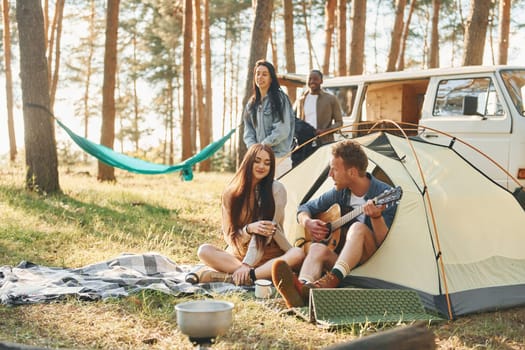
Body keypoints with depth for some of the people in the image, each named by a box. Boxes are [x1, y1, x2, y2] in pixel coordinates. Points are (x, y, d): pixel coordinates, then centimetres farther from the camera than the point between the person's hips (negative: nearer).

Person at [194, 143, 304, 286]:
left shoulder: (276, 190, -6)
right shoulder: (231, 193, 2)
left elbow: (265, 233, -14)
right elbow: (229, 235, 0)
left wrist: (247, 264, -26)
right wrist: (249, 229, -22)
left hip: (269, 255, -1)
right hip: (238, 255, 2)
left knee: (298, 254, -33)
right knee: (204, 250, -24)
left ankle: (228, 277, -42)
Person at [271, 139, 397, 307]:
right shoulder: (340, 193, 7)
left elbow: (385, 243, -14)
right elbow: (304, 208, 19)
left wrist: (376, 217, -33)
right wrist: (307, 223, -4)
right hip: (339, 257, 4)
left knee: (358, 228, -33)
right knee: (318, 248, -29)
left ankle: (332, 280, -54)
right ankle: (302, 289, -61)